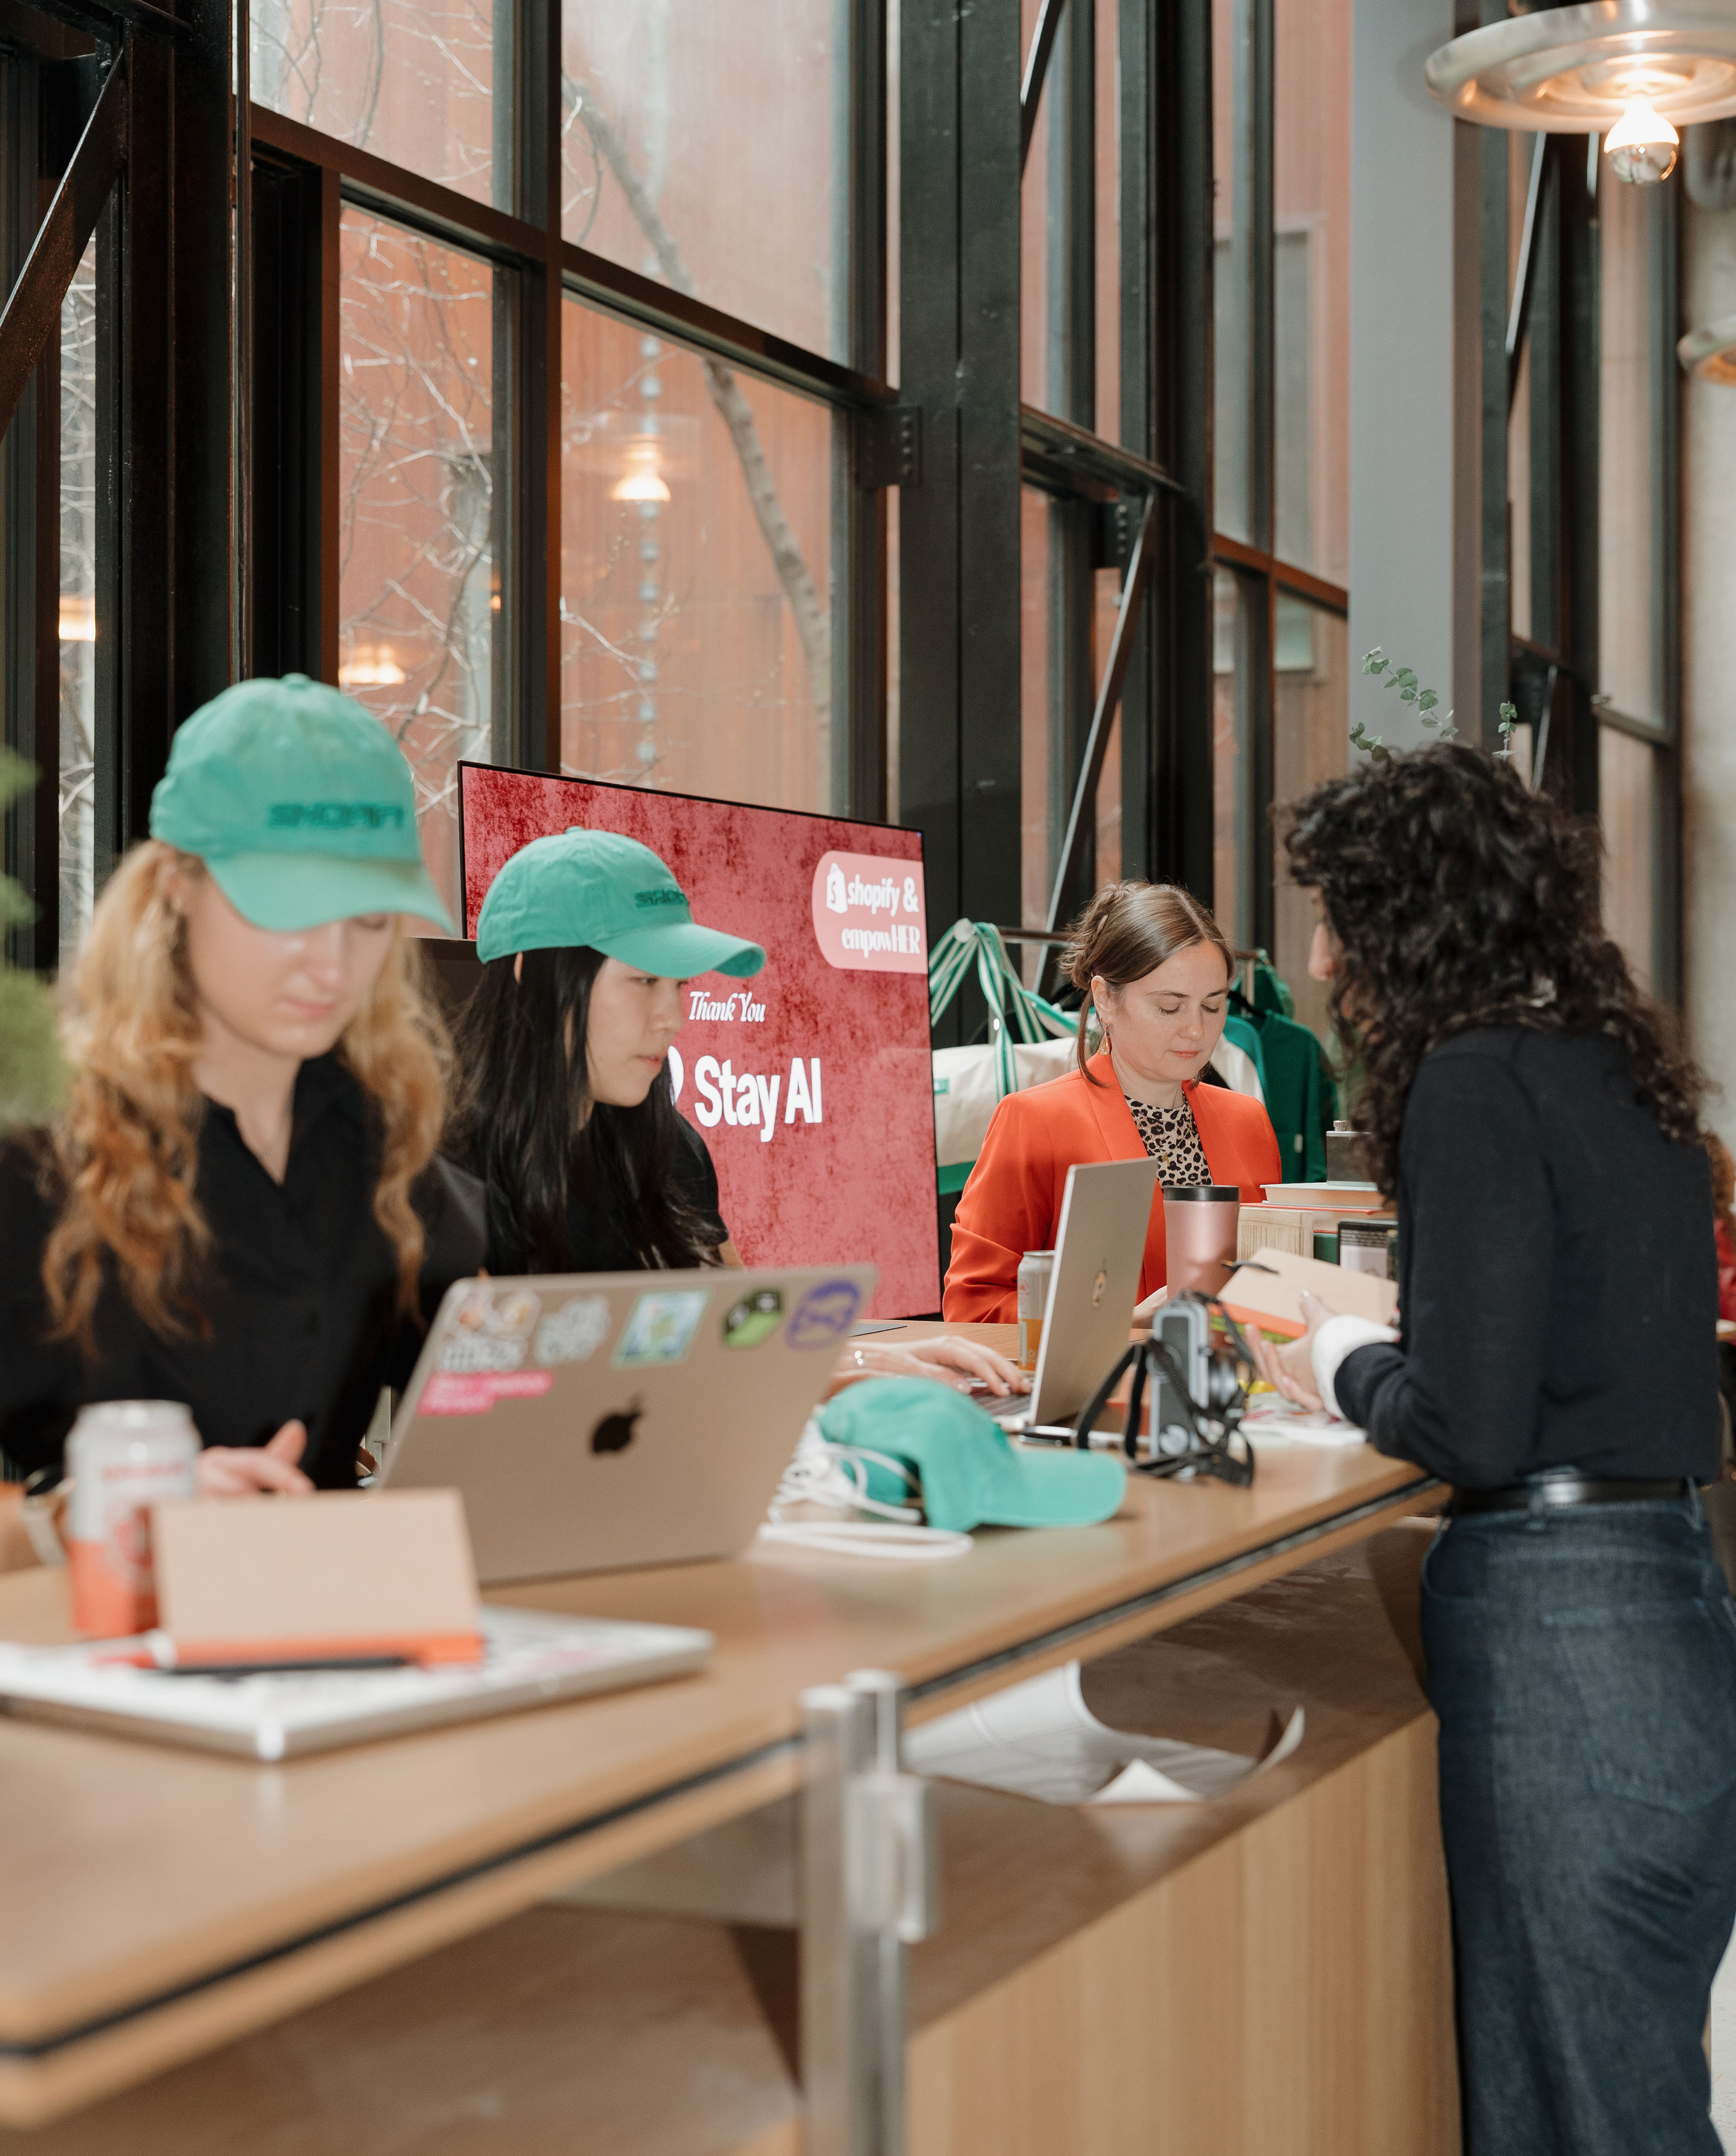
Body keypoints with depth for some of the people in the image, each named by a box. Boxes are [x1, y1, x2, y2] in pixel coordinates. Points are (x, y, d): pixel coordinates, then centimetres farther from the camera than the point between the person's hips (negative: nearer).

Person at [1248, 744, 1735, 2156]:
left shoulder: (1476, 1086, -12)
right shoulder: (1623, 1069, 14)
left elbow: (1470, 1427, -17)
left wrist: (1349, 1368, 1)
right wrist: (1381, 1360, 17)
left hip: (1555, 1620, -9)